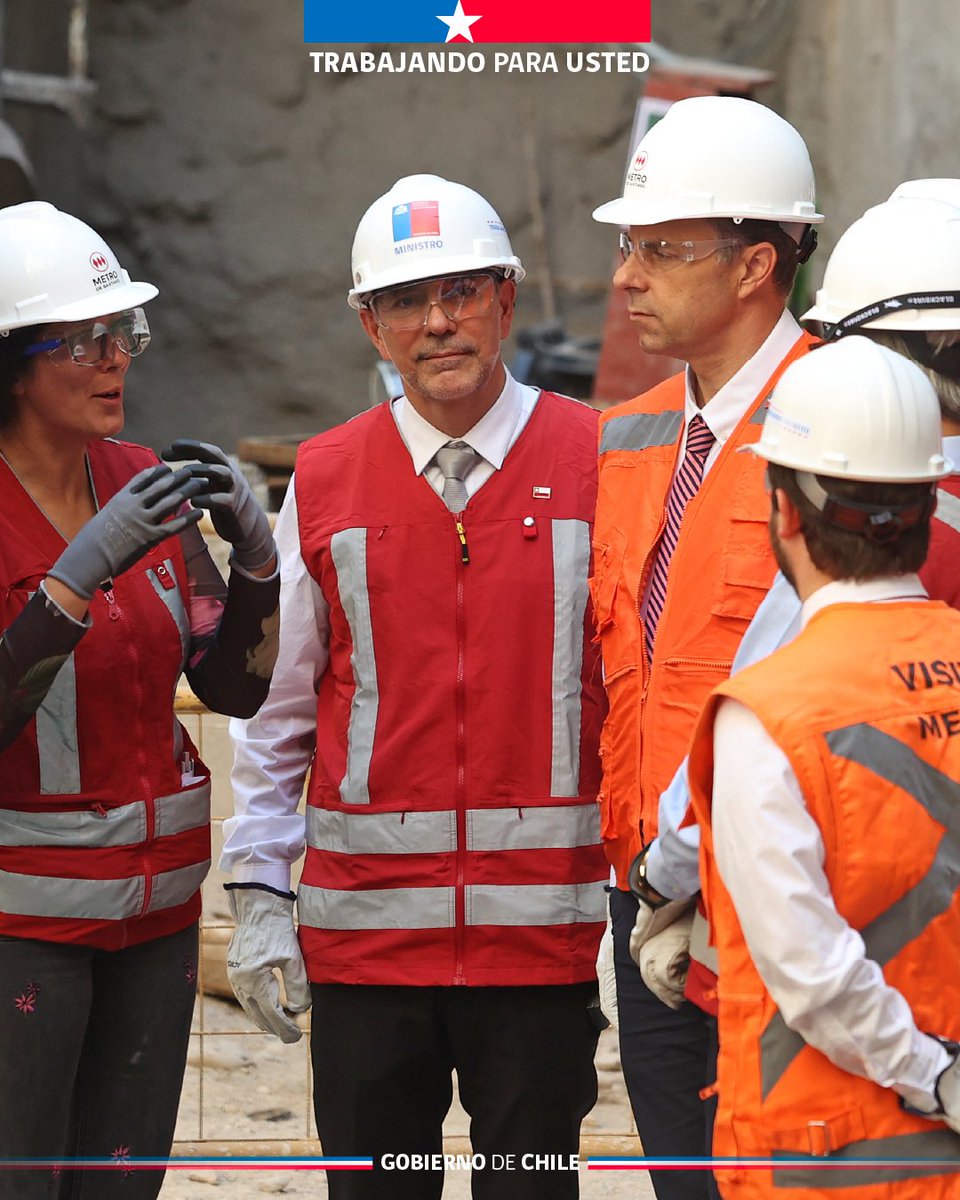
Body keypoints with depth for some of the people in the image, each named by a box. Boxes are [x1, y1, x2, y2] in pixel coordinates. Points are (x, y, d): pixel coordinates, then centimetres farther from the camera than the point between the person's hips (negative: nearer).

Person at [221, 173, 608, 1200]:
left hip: (544, 930, -1)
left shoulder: (600, 467, 1)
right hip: (364, 926, 1)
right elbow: (276, 710, 10)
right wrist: (259, 896, 3)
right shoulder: (323, 483, 6)